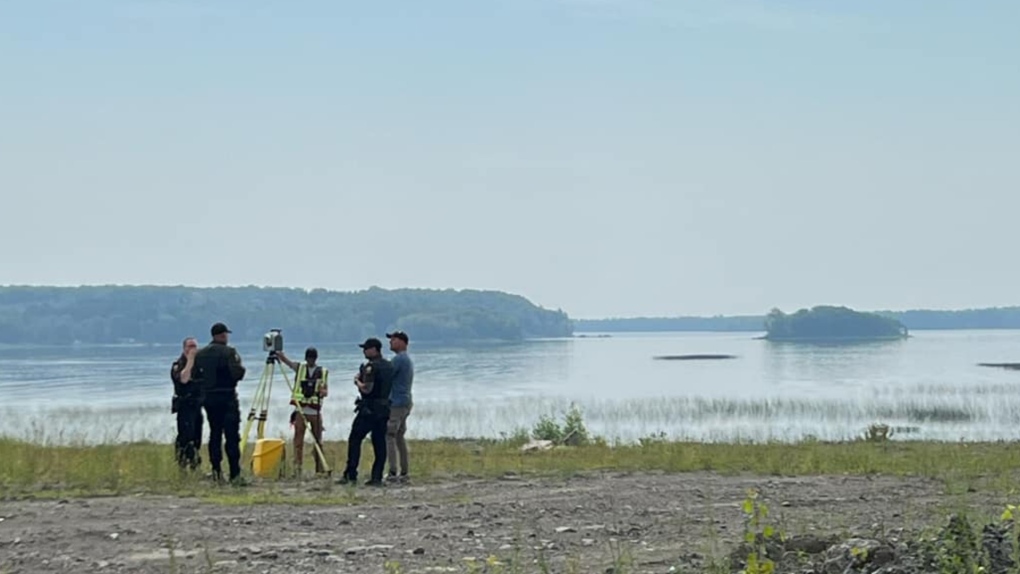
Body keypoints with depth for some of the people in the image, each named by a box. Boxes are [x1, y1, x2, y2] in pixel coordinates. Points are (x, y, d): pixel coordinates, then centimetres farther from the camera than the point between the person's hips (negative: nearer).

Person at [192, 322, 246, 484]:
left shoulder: (200, 354, 6)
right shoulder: (229, 352, -11)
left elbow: (194, 375, 9)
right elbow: (238, 374, -17)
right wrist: (240, 365, 3)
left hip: (208, 398, 6)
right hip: (227, 397, -5)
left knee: (214, 434, 13)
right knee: (232, 436, -5)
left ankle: (216, 470, 9)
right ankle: (235, 474, -10)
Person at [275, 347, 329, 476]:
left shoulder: (323, 372, 7)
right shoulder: (299, 367, 6)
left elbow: (326, 390, 4)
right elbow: (284, 359, -6)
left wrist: (323, 391, -20)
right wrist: (278, 354, -27)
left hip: (315, 411, 0)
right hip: (300, 409, 0)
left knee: (318, 441, 6)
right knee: (298, 440, -4)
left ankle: (320, 469, 11)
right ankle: (297, 468, -5)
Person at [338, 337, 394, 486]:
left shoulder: (371, 367, -14)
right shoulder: (389, 366, 12)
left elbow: (367, 389, -21)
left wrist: (357, 381, -1)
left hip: (369, 409, -8)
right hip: (384, 409, 8)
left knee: (354, 440, -1)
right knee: (379, 443, 7)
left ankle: (350, 475, -3)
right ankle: (377, 477, 4)